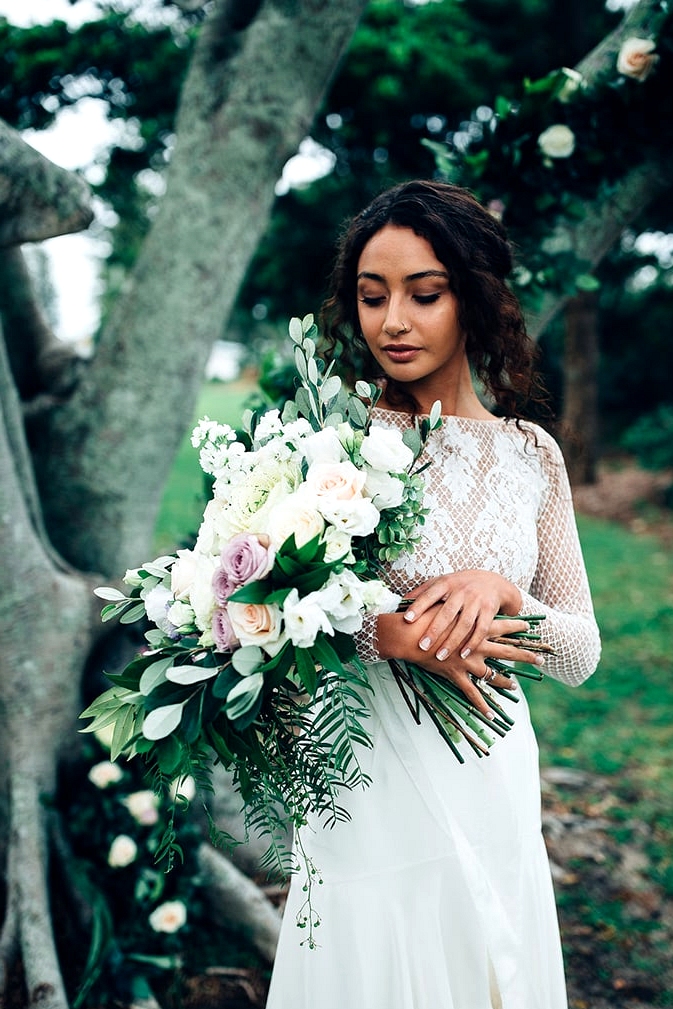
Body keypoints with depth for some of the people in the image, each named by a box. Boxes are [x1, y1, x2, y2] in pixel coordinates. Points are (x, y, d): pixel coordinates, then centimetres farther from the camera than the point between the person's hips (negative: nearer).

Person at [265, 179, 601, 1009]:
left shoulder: (529, 452, 2)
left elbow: (580, 655, 3)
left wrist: (498, 591, -16)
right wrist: (386, 633, -24)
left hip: (496, 789, 3)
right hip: (370, 793, -3)